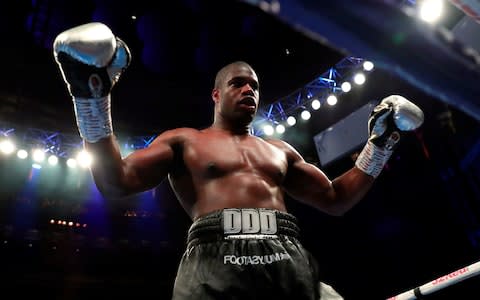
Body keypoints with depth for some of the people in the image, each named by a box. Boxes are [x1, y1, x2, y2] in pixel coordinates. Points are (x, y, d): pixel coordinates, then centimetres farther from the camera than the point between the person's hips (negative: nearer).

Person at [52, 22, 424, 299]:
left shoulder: (280, 150, 29)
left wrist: (381, 142, 28)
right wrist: (92, 99, -1)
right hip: (217, 260, -4)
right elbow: (115, 184, 7)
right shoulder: (184, 141, 18)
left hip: (288, 260, 5)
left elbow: (336, 199, 31)